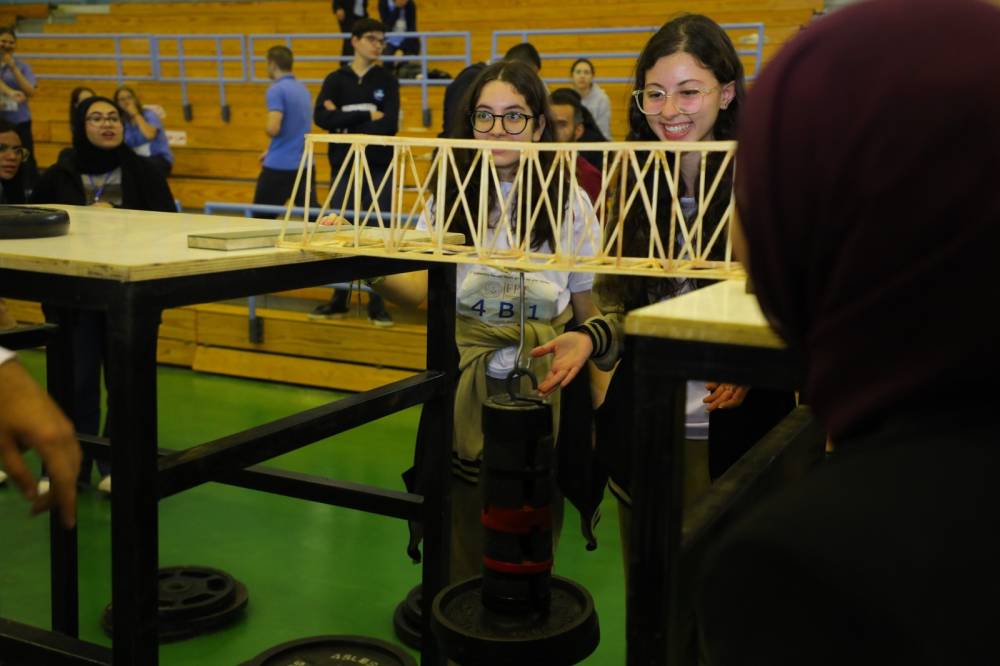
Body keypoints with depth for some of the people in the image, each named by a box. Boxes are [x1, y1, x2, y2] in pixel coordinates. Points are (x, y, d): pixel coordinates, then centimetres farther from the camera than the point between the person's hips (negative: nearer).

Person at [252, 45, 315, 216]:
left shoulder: (276, 90, -12)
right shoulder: (303, 90, 12)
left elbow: (273, 129, -22)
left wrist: (266, 127, 1)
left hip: (279, 166, -7)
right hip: (304, 163, 7)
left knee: (261, 219, 7)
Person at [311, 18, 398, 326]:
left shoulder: (388, 81, 4)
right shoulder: (336, 80, 6)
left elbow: (390, 124, -10)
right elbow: (322, 118, -10)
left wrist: (346, 122, -9)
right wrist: (366, 115, -14)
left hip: (379, 169, -1)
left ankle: (377, 303, 8)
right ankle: (339, 299, 18)